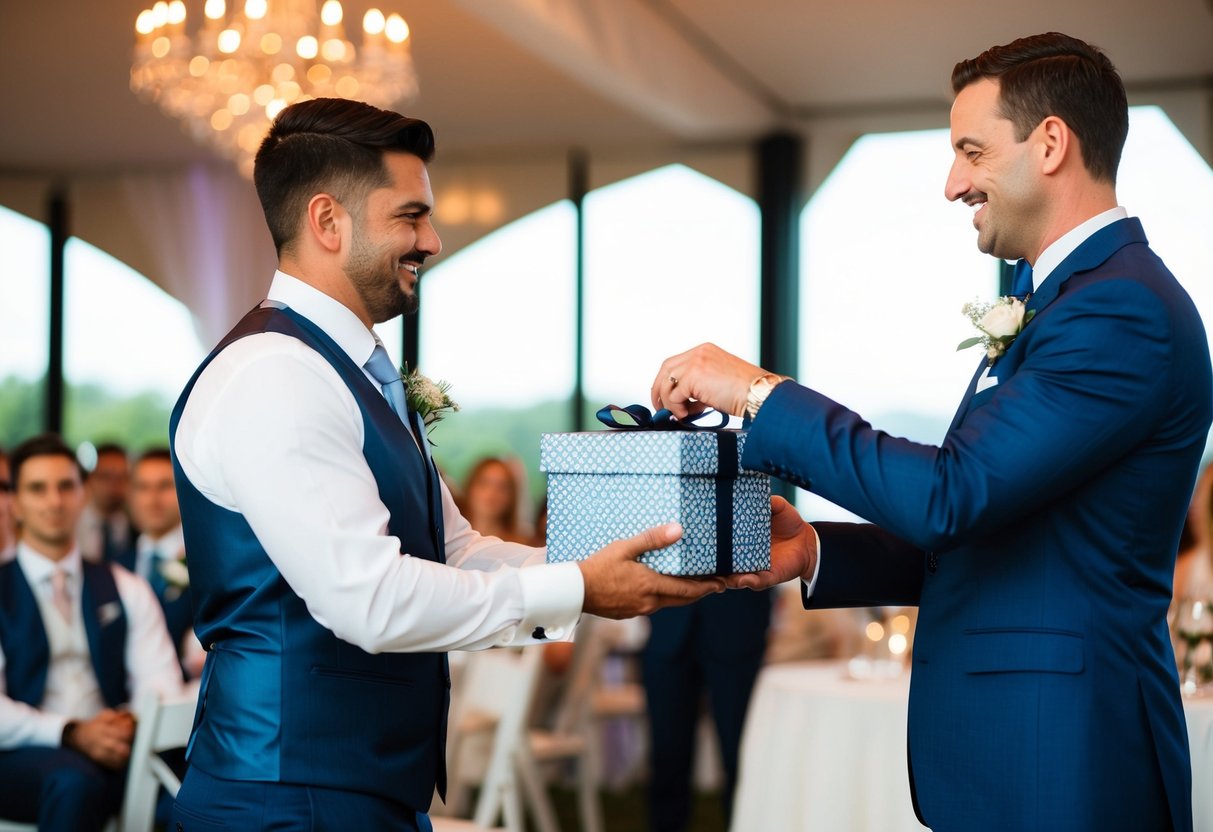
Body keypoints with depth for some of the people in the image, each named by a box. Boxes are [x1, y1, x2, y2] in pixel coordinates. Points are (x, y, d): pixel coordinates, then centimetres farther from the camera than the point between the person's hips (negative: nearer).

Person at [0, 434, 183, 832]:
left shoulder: (127, 590, 18)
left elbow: (161, 681, 6)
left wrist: (135, 723, -18)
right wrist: (72, 734, -21)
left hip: (113, 752, 2)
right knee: (74, 778, -38)